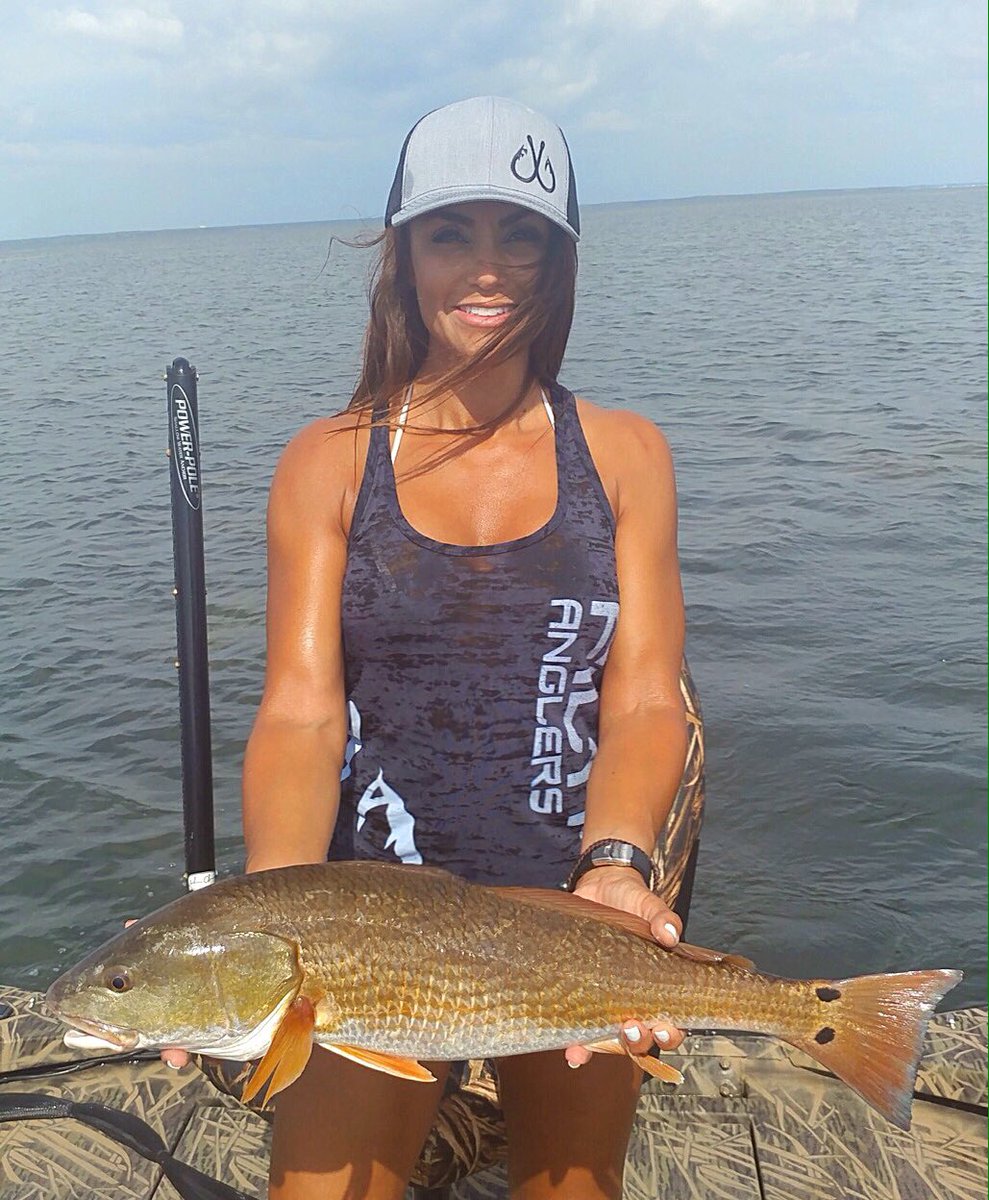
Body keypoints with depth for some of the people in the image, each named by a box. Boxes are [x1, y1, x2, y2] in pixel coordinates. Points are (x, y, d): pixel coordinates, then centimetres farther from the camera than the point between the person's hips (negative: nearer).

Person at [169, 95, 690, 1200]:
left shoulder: (622, 454, 1)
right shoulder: (328, 464, -1)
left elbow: (645, 701, -6)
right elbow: (300, 711, -10)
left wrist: (616, 865, -25)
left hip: (578, 902, 2)